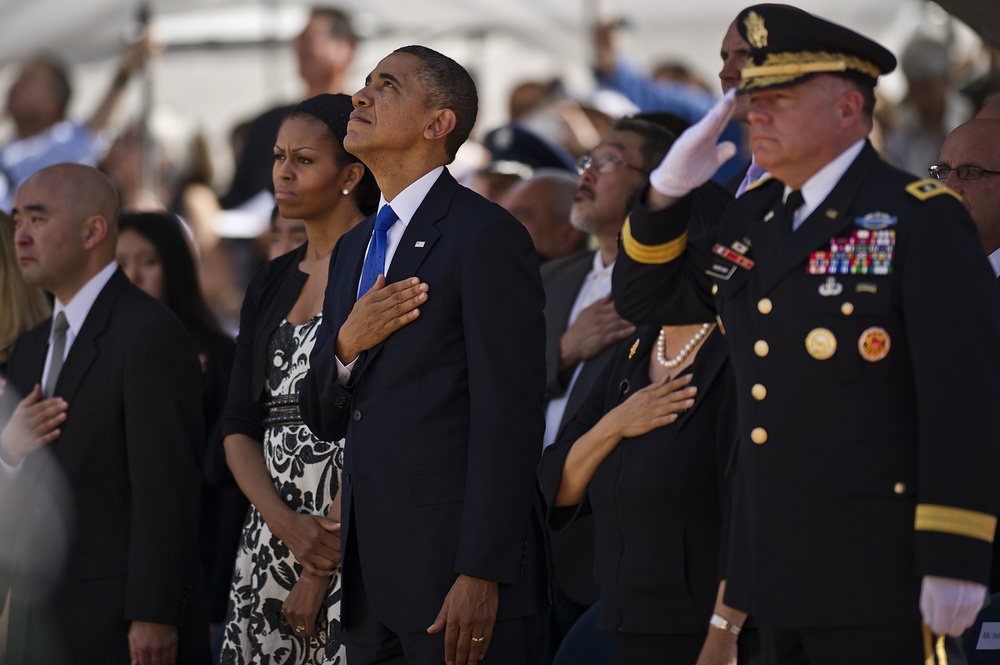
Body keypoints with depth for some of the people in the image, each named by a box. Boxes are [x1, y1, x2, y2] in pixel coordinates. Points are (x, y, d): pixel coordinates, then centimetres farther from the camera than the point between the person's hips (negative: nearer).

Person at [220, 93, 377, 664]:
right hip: (271, 526, 7)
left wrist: (321, 571, -17)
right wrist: (287, 525, -9)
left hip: (356, 533, -7)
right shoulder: (272, 284, 15)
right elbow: (239, 425, 10)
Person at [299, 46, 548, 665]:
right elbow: (323, 420, 19)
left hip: (459, 574, -8)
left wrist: (481, 574, -20)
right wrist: (345, 346, -3)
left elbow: (509, 421, -14)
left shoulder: (487, 236, -8)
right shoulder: (354, 248, 18)